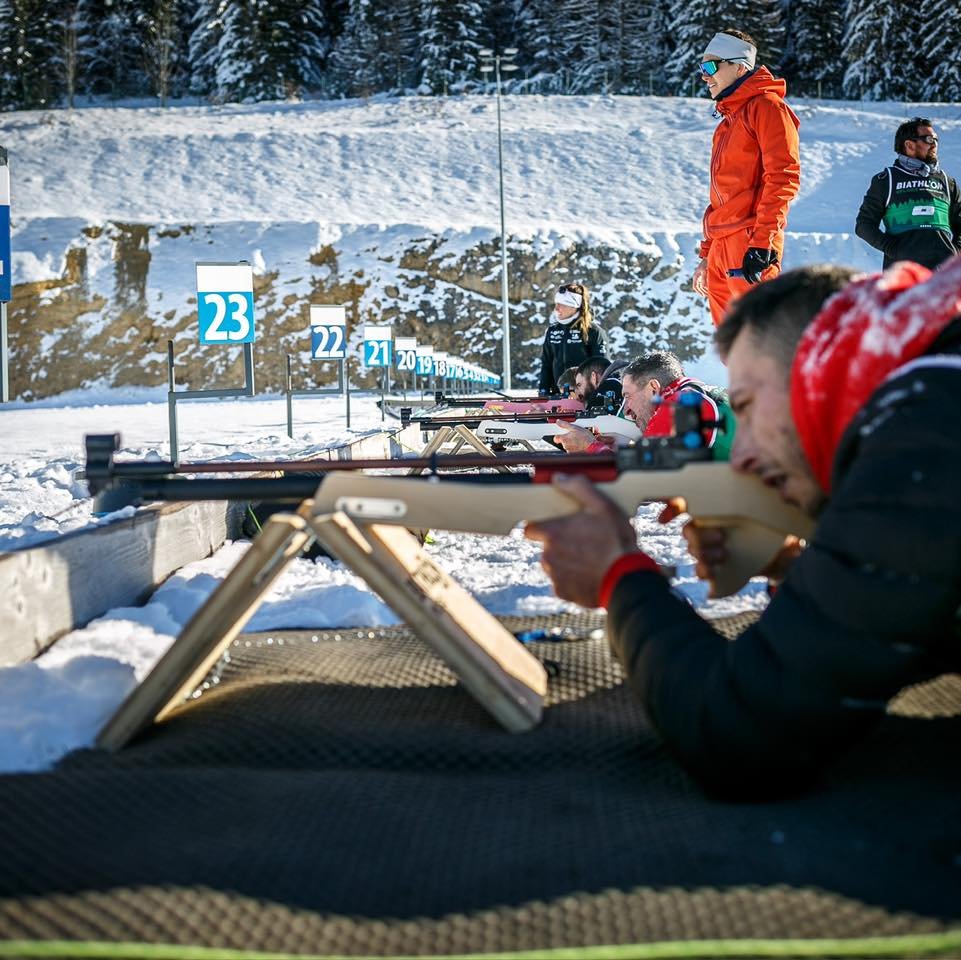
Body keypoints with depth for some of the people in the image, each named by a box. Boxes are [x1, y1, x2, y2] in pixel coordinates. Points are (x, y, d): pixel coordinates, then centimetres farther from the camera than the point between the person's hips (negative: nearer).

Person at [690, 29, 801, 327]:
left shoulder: (766, 107, -3)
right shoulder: (728, 121, 25)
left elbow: (783, 177, -13)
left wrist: (762, 242, -21)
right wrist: (707, 254, 25)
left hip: (750, 242, -9)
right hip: (724, 246, 9)